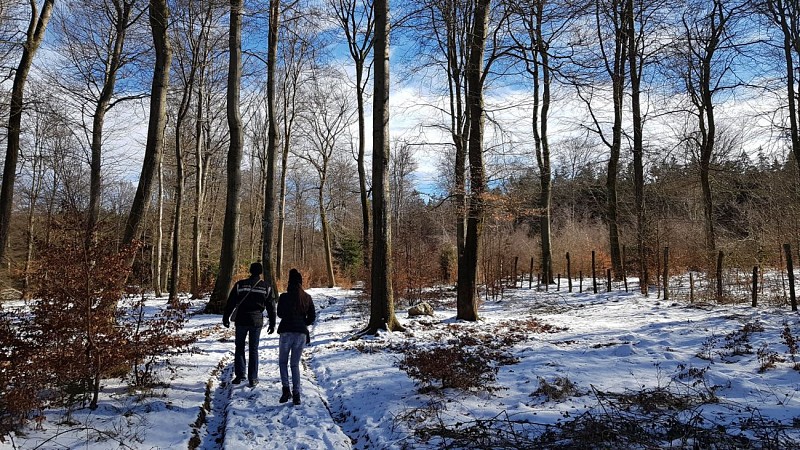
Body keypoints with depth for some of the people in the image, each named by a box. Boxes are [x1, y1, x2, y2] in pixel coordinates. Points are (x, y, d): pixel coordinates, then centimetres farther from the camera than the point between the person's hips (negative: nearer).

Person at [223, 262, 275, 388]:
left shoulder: (240, 284, -2)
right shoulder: (266, 287, 1)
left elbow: (230, 303, 0)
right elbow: (271, 307, 4)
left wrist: (226, 318, 9)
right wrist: (272, 324, 10)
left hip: (241, 321, 0)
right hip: (256, 321, 1)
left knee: (239, 348, 14)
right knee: (253, 350, 8)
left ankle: (240, 374, 6)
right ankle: (253, 378, 7)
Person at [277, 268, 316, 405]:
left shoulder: (284, 297, -6)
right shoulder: (307, 298, 3)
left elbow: (279, 313, 7)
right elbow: (312, 317, 6)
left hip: (286, 332, -2)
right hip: (301, 333, 3)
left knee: (283, 362, 15)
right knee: (295, 364, 12)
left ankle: (286, 389, -3)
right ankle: (296, 394, 3)